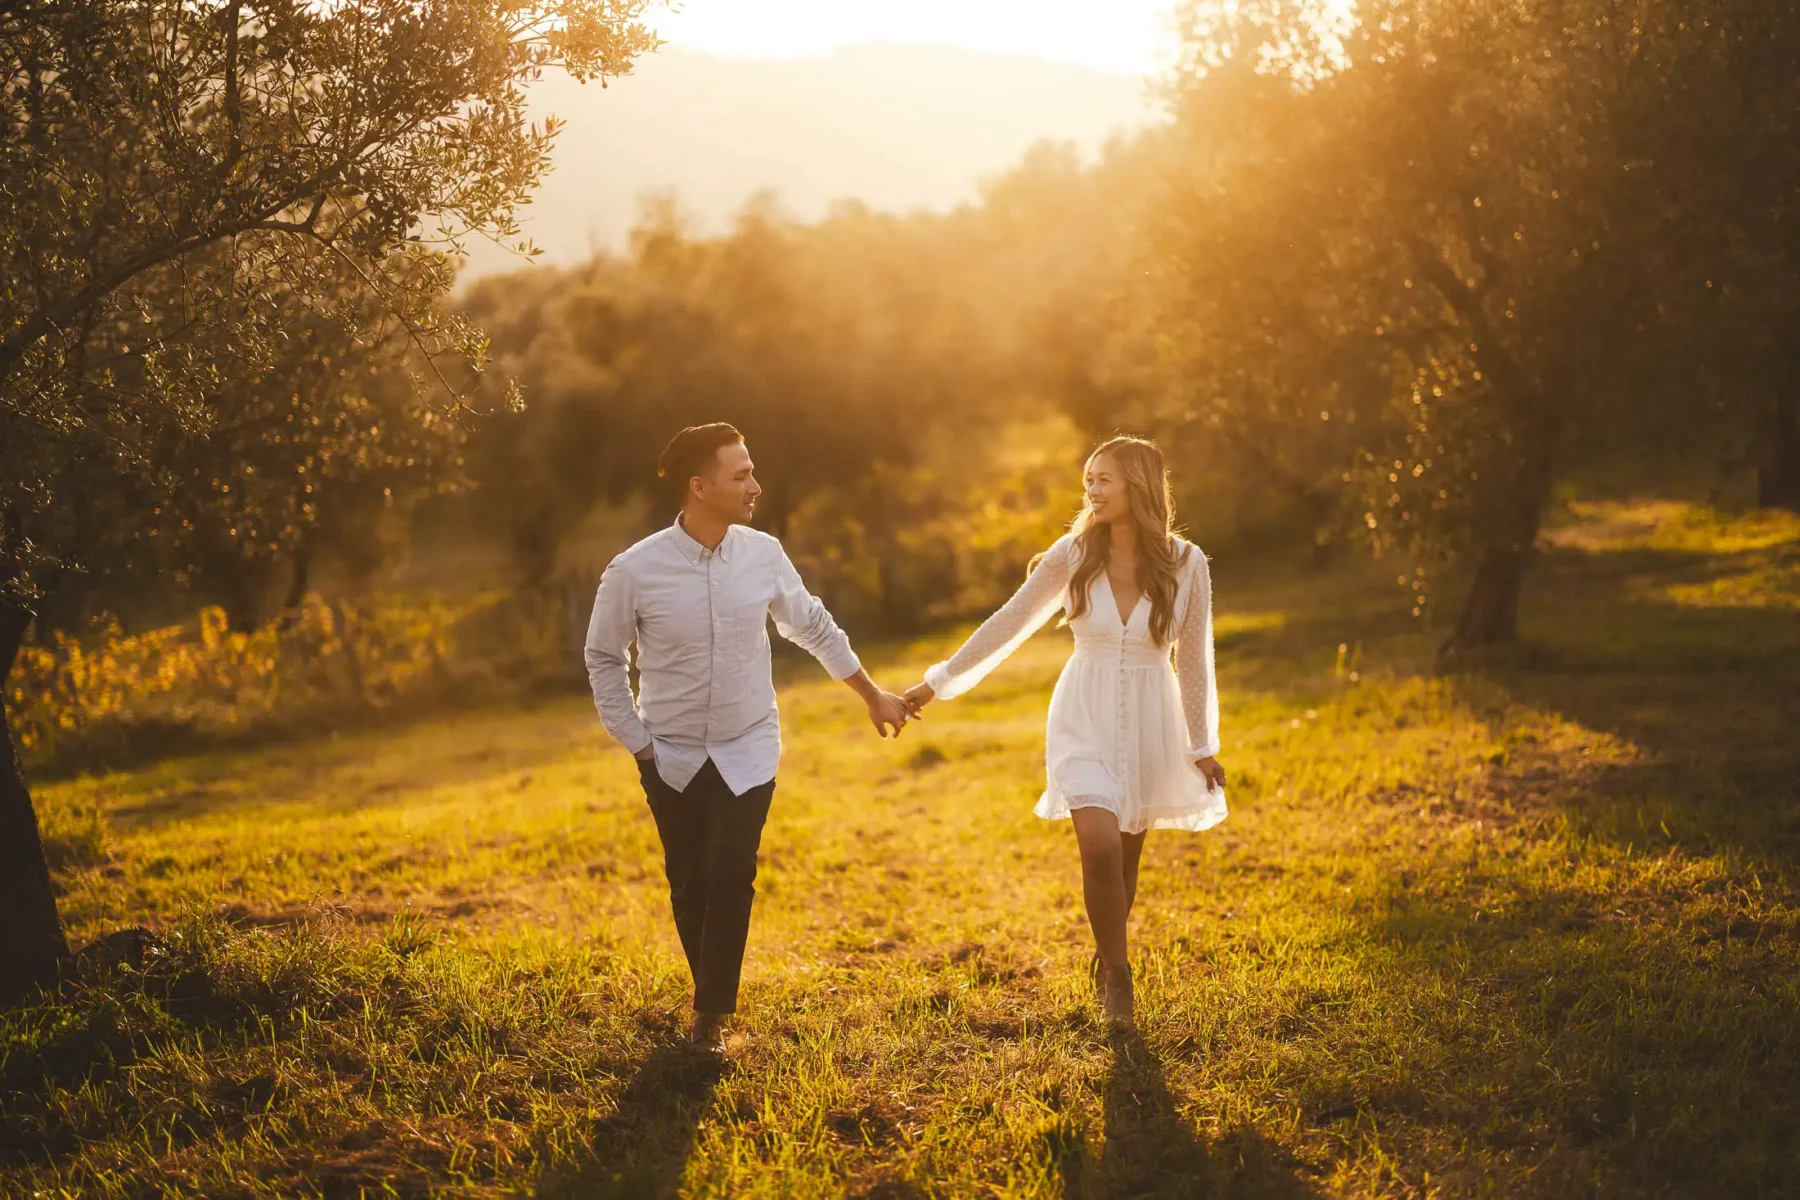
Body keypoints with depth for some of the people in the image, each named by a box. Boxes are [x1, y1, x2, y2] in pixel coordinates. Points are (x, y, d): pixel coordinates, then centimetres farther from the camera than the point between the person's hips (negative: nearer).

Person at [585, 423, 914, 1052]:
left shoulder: (763, 555, -8)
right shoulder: (634, 571, -15)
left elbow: (813, 627, 9)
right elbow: (604, 657, 1)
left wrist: (872, 695, 17)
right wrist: (636, 741, -2)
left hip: (748, 750, 1)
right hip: (672, 756, 0)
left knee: (730, 878, -11)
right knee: (689, 884, 9)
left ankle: (711, 1015, 0)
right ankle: (711, 996, 30)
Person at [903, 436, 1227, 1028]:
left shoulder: (1185, 564, -8)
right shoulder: (1073, 554, -7)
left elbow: (1194, 659, 2)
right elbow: (1010, 623, 1)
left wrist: (1203, 745, 6)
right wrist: (941, 681, 3)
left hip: (1149, 724, 1)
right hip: (1084, 719, -1)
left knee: (1125, 857, 7)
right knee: (1100, 845, -18)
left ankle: (1107, 965, 31)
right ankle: (1117, 974, 2)